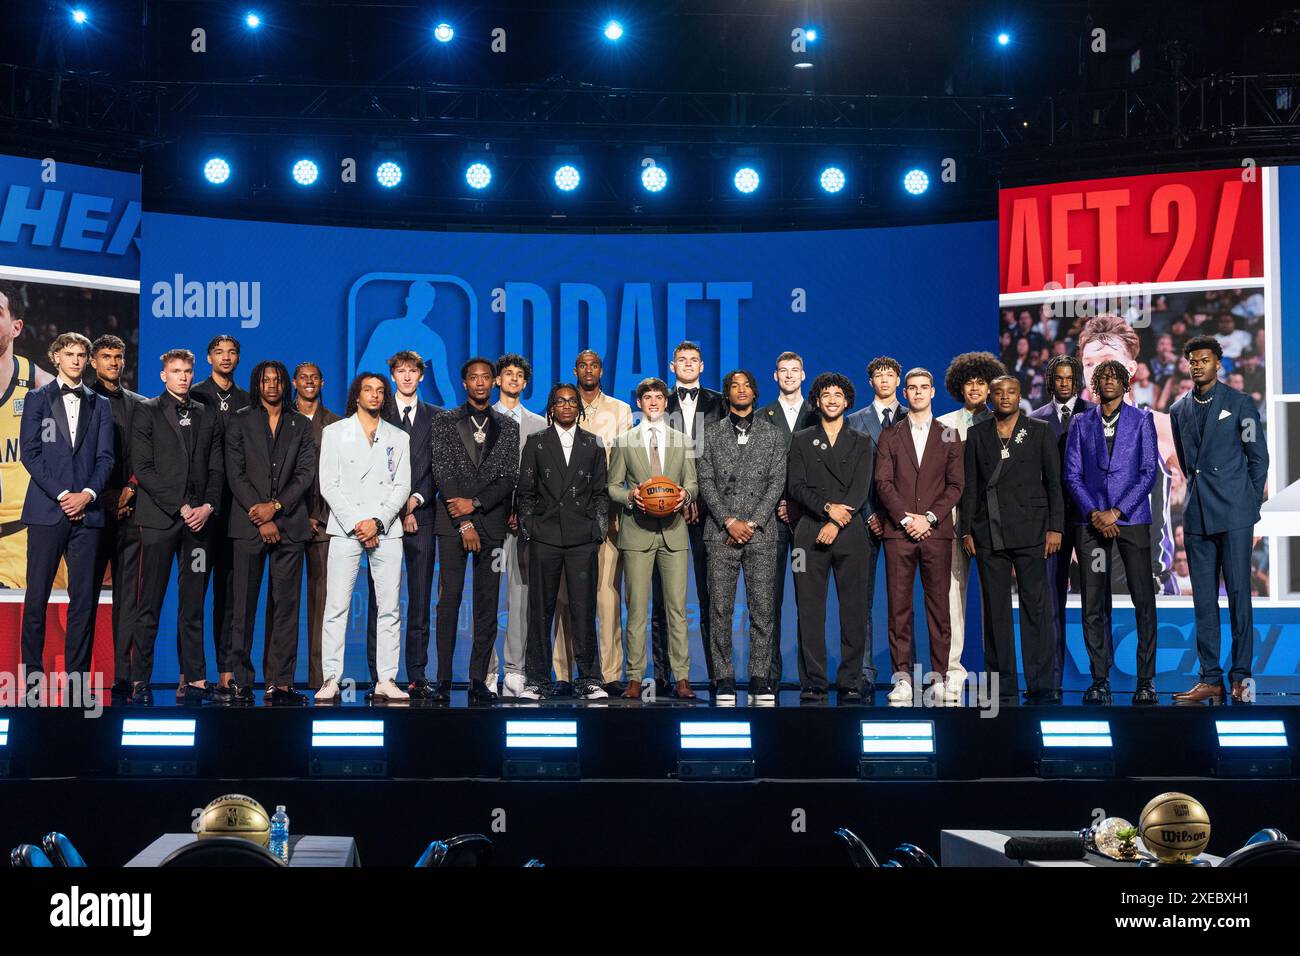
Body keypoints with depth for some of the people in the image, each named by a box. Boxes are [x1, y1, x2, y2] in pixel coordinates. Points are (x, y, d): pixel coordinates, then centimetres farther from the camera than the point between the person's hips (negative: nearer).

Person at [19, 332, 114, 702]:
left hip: (87, 510, 2)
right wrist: (61, 495, -9)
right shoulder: (37, 399, 9)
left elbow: (105, 457, 8)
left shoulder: (99, 405, 16)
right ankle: (33, 674, 7)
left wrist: (88, 494, -8)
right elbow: (30, 453, 0)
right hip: (46, 509, -2)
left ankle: (78, 676, 4)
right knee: (37, 595, 0)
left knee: (84, 598, 0)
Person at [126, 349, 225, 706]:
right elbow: (143, 468, -4)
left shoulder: (208, 416, 16)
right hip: (159, 518, -3)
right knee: (148, 605, -3)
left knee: (193, 606, 4)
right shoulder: (147, 412, 5)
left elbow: (217, 469, 13)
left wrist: (207, 507, -4)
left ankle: (194, 679, 6)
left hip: (200, 518, 3)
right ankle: (140, 682, 1)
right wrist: (181, 507, -10)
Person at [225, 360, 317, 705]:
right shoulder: (240, 422, 9)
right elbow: (235, 474, 1)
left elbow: (306, 474, 5)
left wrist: (275, 506, -9)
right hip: (248, 523, -2)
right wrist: (261, 519, -8)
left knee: (286, 605, 0)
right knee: (244, 604, -3)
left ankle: (280, 682, 1)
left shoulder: (301, 425, 14)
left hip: (289, 525, 2)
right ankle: (241, 681, 0)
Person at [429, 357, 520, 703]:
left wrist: (475, 503, -10)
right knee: (449, 599, -7)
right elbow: (443, 473, -1)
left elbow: (509, 478, 4)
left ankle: (478, 679, 3)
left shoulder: (508, 427, 13)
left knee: (488, 603, 0)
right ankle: (443, 681, -4)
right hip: (452, 521, -2)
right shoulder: (445, 422, 8)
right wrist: (463, 523, -9)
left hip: (492, 523, 2)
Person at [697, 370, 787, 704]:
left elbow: (777, 483, 3)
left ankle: (760, 680, 5)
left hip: (760, 532, 0)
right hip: (721, 533, 0)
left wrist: (752, 523, -8)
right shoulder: (711, 434, 9)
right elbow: (706, 482, 2)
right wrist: (729, 521, -9)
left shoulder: (772, 435, 10)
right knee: (721, 609, -1)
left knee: (762, 609, 0)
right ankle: (724, 680, 4)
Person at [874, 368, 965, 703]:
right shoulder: (890, 435, 12)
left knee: (939, 605, 0)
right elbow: (883, 482, 3)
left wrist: (929, 518, -8)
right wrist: (906, 518, -9)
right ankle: (902, 677, 1)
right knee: (899, 606, -2)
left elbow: (955, 485, 4)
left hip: (936, 531, 0)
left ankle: (940, 675, 4)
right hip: (898, 531, 0)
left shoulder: (948, 436, 12)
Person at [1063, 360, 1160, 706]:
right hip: (1091, 521, 2)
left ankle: (1146, 680, 1)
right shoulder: (1081, 424, 11)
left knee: (1144, 601, -5)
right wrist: (1094, 514, -8)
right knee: (1093, 605, 1)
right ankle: (1099, 680, 7)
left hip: (1132, 518, -2)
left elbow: (1149, 472, -2)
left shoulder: (1141, 420, 5)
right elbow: (1072, 474, 6)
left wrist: (1115, 512, -10)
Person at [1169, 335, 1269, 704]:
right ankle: (1210, 679, 6)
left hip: (1233, 513, -4)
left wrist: (1249, 505, 3)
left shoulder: (1239, 404, 1)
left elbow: (1259, 458, 4)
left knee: (1238, 594, -4)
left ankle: (1241, 675, 1)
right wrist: (1200, 492, 14)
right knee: (1203, 599, 3)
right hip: (1197, 515, 4)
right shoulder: (1180, 410, 14)